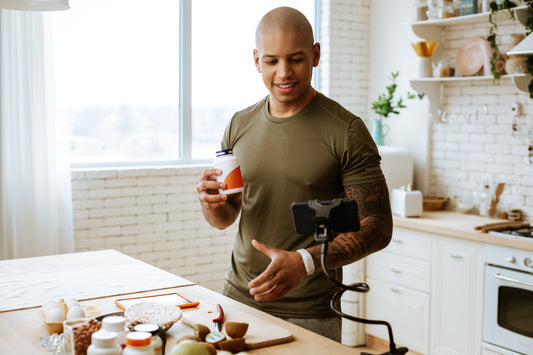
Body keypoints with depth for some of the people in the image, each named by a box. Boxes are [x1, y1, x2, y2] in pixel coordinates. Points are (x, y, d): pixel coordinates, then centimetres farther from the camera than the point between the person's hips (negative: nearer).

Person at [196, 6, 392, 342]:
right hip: (239, 297, 4)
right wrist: (212, 203, -10)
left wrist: (305, 262, -26)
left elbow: (377, 228, -12)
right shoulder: (240, 125, 4)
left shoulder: (346, 131, -12)